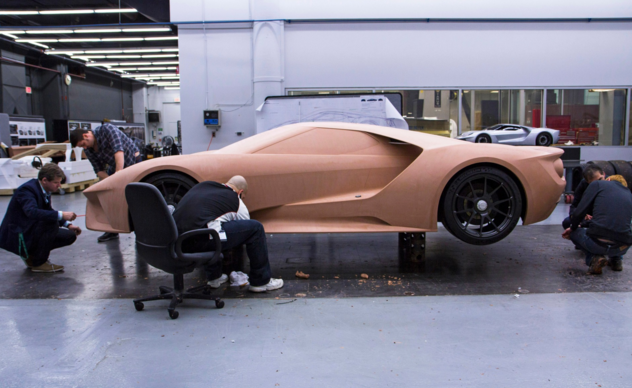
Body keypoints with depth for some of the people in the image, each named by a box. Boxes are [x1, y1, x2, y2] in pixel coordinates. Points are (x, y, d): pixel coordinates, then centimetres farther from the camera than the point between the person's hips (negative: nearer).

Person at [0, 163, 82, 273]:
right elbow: (32, 212, -42)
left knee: (70, 236, -2)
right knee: (51, 222, -32)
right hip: (17, 236, -9)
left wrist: (68, 224, 1)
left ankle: (31, 256, 11)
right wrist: (61, 215, -45)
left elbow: (48, 211, 16)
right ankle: (39, 263, -15)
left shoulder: (44, 190, 4)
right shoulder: (27, 190, -22)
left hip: (29, 231, 9)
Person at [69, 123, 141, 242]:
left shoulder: (106, 129, -26)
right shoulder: (89, 150, -6)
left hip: (133, 162, -7)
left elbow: (118, 151, -36)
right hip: (114, 168, 7)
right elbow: (99, 170, -4)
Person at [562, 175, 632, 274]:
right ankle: (616, 259, 19)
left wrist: (572, 228, 20)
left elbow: (579, 212, 0)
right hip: (622, 247, 6)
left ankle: (594, 257, 2)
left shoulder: (598, 184, 9)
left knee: (573, 232, 26)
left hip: (597, 242, -6)